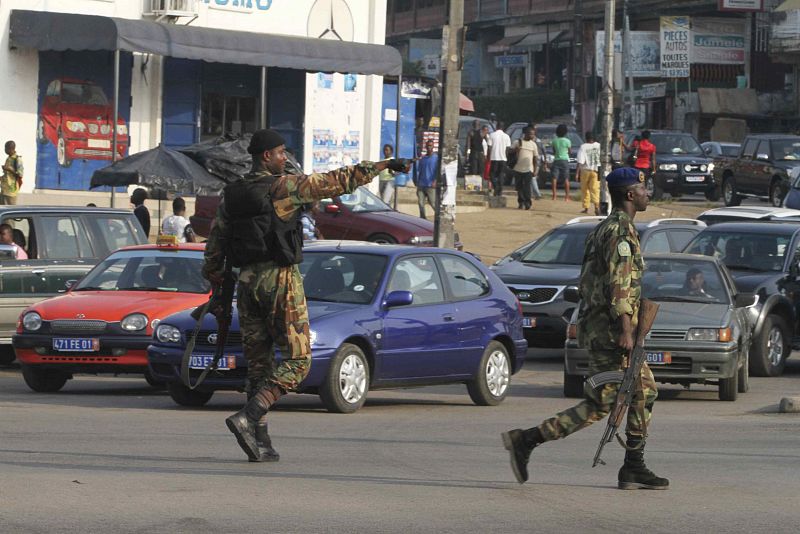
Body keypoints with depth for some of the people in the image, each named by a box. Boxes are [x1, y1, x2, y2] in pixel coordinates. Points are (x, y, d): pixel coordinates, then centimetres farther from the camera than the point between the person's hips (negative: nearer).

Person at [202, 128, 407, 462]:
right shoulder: (283, 187, -8)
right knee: (296, 361, -2)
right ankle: (247, 418, -18)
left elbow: (215, 243, 14)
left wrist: (213, 275, 28)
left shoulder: (231, 195, 10)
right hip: (280, 280, -7)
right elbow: (339, 182, -8)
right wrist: (381, 166, -1)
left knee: (258, 364, 10)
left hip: (247, 282, 7)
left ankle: (260, 443, 5)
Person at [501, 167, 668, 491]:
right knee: (599, 405, -9)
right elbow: (619, 284, -22)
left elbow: (587, 281, 22)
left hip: (597, 325, 10)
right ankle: (525, 441, -10)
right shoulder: (621, 232, -13)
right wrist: (625, 330, -26)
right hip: (609, 330, -10)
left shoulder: (606, 229, 19)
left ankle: (634, 469, 10)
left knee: (645, 392, 11)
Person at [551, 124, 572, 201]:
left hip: (556, 160, 2)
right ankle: (567, 196, -1)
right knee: (566, 179, 2)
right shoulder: (567, 141, -6)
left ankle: (554, 196, -6)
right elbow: (569, 151, 4)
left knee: (554, 178, 0)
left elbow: (553, 151, 10)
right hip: (564, 160, -2)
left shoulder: (554, 141, 2)